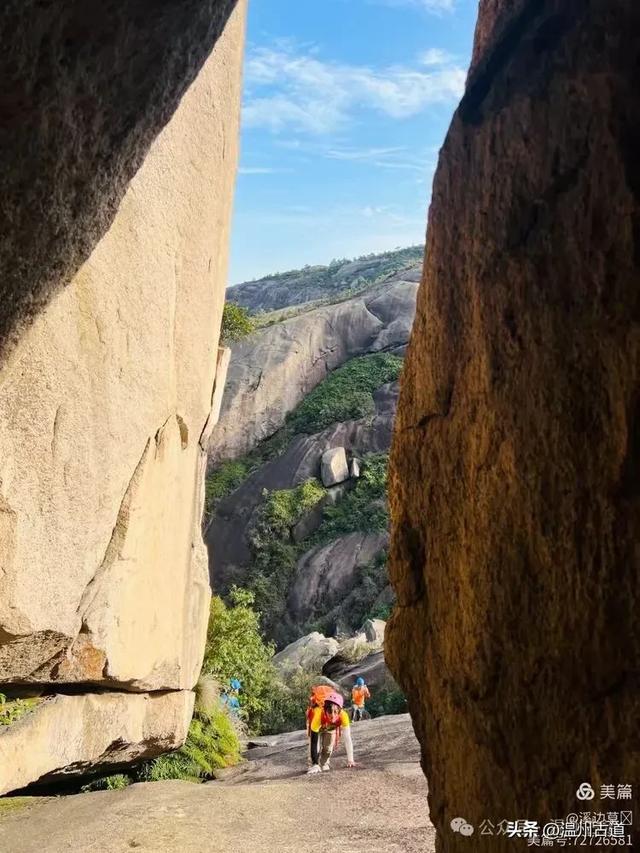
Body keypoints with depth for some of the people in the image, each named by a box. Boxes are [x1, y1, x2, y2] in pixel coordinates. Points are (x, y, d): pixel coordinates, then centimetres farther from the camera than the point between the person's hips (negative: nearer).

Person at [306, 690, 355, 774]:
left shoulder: (343, 715, -41)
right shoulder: (318, 714, -46)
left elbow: (347, 739, -34)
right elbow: (313, 742, -41)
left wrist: (350, 760, -37)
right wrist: (315, 764, -42)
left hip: (332, 727, 2)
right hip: (318, 725, -1)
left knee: (329, 746, -6)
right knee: (316, 744, -17)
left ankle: (324, 763, 22)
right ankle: (315, 765, 7)